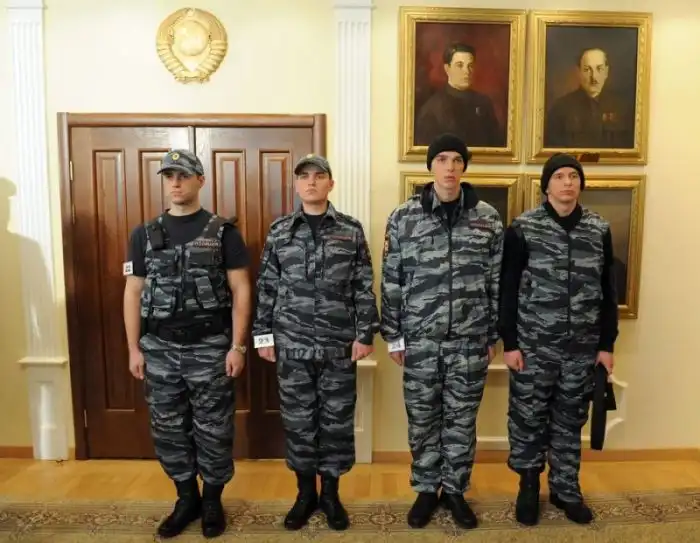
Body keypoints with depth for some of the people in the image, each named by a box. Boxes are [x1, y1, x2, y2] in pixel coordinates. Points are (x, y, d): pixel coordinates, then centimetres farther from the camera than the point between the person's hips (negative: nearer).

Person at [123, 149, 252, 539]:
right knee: (168, 429, 13)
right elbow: (134, 292, 8)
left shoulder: (223, 232, -3)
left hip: (210, 348, -3)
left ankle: (212, 500, 27)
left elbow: (241, 291, -5)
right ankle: (186, 498, 32)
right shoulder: (145, 235, 7)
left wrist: (238, 346, -10)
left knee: (213, 429, 7)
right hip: (159, 349, 4)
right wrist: (134, 348, 4)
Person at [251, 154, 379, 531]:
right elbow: (267, 287, 6)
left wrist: (365, 334, -4)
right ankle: (305, 491, 30)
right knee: (297, 419, 11)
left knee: (337, 419, 9)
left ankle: (330, 492, 29)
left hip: (340, 344, 0)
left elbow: (364, 287, 1)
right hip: (291, 344, 1)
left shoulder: (351, 230, 1)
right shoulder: (279, 231, 4)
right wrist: (263, 335, 3)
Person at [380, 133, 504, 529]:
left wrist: (494, 336, 5)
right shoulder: (404, 217, -2)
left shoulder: (488, 218, 0)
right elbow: (391, 282, 0)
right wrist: (393, 336, -1)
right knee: (423, 419, 12)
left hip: (470, 340, 1)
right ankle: (426, 489, 33)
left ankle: (455, 489, 33)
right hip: (420, 340, 0)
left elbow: (497, 282, 4)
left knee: (462, 420, 13)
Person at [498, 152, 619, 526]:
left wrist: (607, 343, 6)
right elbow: (508, 290, -6)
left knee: (570, 422, 15)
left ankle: (566, 489, 33)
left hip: (582, 349, 3)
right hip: (533, 346, -3)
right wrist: (509, 342, -9)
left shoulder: (600, 230, 5)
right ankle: (529, 486, 29)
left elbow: (607, 292, 9)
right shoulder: (523, 229, -6)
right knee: (528, 419, 8)